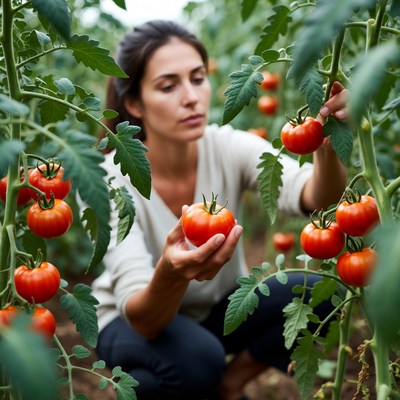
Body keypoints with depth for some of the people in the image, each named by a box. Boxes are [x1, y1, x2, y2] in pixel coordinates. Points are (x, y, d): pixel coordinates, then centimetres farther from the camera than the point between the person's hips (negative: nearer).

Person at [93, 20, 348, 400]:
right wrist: (170, 274, -56)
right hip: (135, 322, -3)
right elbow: (143, 320, -34)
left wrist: (327, 144, -57)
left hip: (220, 307, 4)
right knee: (195, 360, -36)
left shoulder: (228, 147, -19)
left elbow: (314, 199, -36)